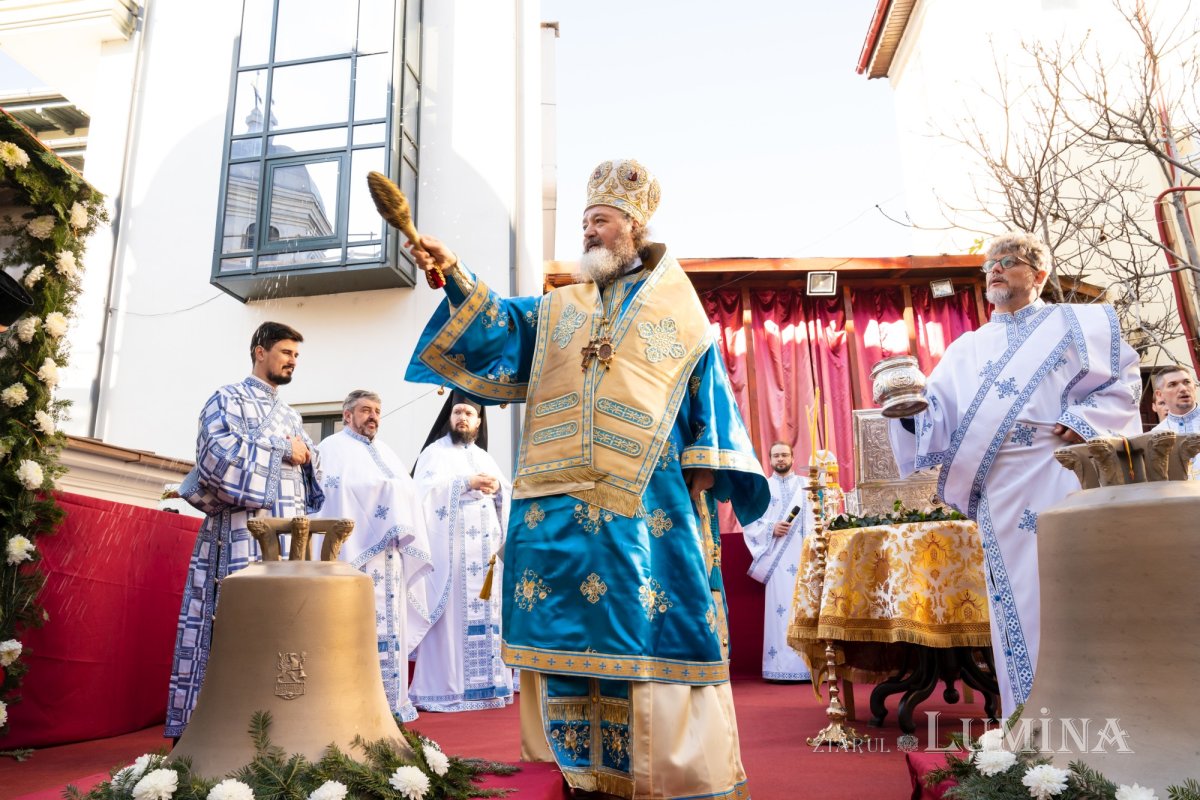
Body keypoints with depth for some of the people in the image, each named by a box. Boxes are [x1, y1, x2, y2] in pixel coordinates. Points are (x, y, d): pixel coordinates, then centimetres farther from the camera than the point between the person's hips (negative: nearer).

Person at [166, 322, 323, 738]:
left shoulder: (291, 415, 23)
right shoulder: (228, 398, 2)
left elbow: (308, 472, 25)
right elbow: (219, 452, -16)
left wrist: (306, 457, 2)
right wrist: (282, 450, -9)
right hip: (243, 534, -7)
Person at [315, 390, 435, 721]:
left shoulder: (384, 451, 24)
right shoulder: (333, 448, 3)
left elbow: (409, 488, 17)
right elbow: (342, 489, -15)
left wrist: (400, 489, -5)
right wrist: (389, 488, -10)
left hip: (390, 551, 7)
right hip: (357, 549, -7)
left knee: (390, 619, 7)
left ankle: (391, 696, 13)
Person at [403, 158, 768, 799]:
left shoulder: (678, 310, 11)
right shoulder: (555, 309, 19)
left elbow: (708, 393, 6)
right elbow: (499, 326, 5)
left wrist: (704, 466, -4)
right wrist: (456, 277, -10)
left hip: (647, 498, -3)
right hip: (562, 497, 4)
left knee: (652, 621, -4)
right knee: (568, 622, 5)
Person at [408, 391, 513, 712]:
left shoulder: (484, 457, 21)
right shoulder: (434, 452, 5)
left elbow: (508, 496, 14)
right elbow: (426, 490, -11)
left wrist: (498, 488, -7)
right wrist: (467, 483, -18)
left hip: (483, 549, 5)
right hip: (448, 548, -5)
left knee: (483, 612, 4)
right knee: (450, 613, -8)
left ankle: (480, 683, 10)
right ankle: (441, 688, -3)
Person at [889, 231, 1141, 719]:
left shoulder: (1078, 323, 13)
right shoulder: (965, 350, 18)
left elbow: (1126, 379, 7)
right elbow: (939, 414, 8)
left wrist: (1086, 420, -10)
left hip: (1065, 480, -2)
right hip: (1004, 496, 3)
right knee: (1020, 606, 3)